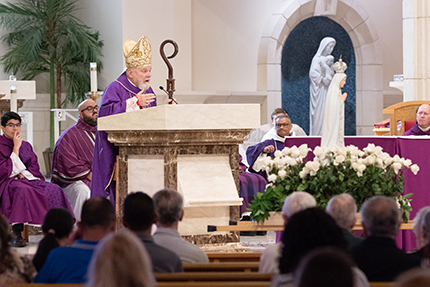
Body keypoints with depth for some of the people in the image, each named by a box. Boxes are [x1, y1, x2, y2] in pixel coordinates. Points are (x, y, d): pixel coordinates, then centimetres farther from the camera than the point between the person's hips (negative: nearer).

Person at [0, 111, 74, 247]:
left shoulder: (26, 145, 19)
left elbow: (34, 167, 12)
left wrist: (22, 175, -9)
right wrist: (16, 148, -10)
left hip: (28, 179, 5)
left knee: (54, 190, -22)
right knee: (22, 190, -41)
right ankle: (17, 235, -44)